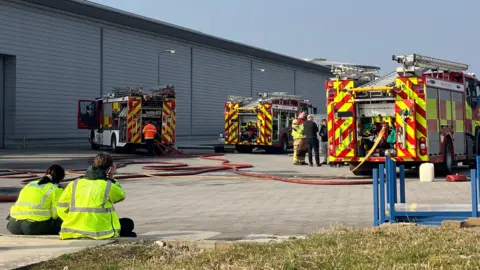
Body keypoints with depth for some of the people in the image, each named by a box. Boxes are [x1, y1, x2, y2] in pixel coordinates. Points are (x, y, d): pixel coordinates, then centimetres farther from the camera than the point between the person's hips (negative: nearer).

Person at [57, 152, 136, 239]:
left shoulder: (74, 184, 6)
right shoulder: (108, 186, -5)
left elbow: (62, 209, 4)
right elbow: (121, 195, 16)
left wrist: (75, 223, 15)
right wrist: (111, 179, 17)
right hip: (100, 231, -5)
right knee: (129, 223, 16)